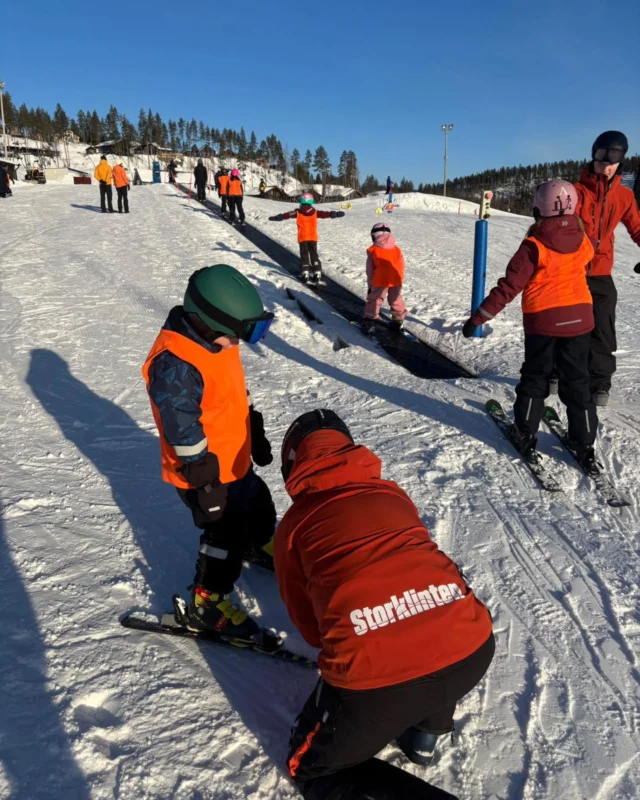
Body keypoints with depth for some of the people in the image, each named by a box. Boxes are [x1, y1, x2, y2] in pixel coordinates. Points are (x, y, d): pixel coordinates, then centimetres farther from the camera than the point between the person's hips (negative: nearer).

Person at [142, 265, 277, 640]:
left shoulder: (216, 341, -2)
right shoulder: (175, 365, -32)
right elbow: (184, 434, -29)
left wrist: (257, 436, 19)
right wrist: (206, 485, -22)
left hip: (236, 459, 9)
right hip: (208, 475, -9)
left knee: (258, 505, 27)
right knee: (226, 535, 1)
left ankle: (261, 545, 57)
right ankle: (206, 603, 21)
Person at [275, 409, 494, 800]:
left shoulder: (293, 526, 14)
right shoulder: (394, 494, 21)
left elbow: (307, 621, 25)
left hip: (375, 672, -4)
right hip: (473, 649, 5)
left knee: (310, 767, 25)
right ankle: (427, 729, 39)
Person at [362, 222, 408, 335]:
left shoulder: (372, 251, 0)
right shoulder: (397, 249, 10)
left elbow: (370, 270, 2)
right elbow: (402, 266, 12)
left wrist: (370, 285, 9)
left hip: (380, 281, -3)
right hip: (396, 280, 3)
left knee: (374, 301, 5)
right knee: (396, 300, 20)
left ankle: (369, 322, 0)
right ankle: (398, 321, 30)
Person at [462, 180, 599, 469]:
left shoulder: (534, 246, -16)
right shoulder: (583, 240, -1)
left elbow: (509, 286, -19)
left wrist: (478, 316, -16)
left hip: (543, 320, -3)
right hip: (579, 317, 4)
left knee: (535, 378, 12)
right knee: (577, 381, 10)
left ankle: (525, 436, 19)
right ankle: (585, 446, 15)